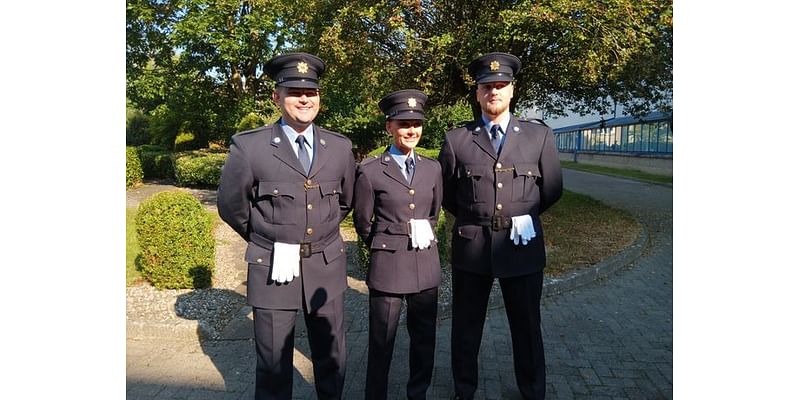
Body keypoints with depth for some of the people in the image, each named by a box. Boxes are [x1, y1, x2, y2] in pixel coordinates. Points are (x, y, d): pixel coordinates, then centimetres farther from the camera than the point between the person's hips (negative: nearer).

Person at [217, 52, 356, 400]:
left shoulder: (341, 147, 1)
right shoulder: (249, 146, -9)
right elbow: (231, 205, 2)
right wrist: (266, 241, 10)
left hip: (326, 267, 3)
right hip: (273, 267, -2)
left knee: (331, 355, 18)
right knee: (273, 362, 12)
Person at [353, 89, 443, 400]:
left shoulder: (433, 168, 5)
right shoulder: (370, 171, -7)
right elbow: (362, 222, 4)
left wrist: (424, 234, 12)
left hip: (426, 264, 4)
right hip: (387, 265, -4)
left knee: (425, 339, 15)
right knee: (381, 342, 8)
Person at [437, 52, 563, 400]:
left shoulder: (539, 136, 1)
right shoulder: (456, 140, 0)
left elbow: (551, 190, 9)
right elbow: (446, 195, 10)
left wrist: (524, 216, 7)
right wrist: (473, 219, 11)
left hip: (522, 245, 0)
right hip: (471, 246, 0)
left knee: (527, 327, 14)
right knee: (466, 328, 13)